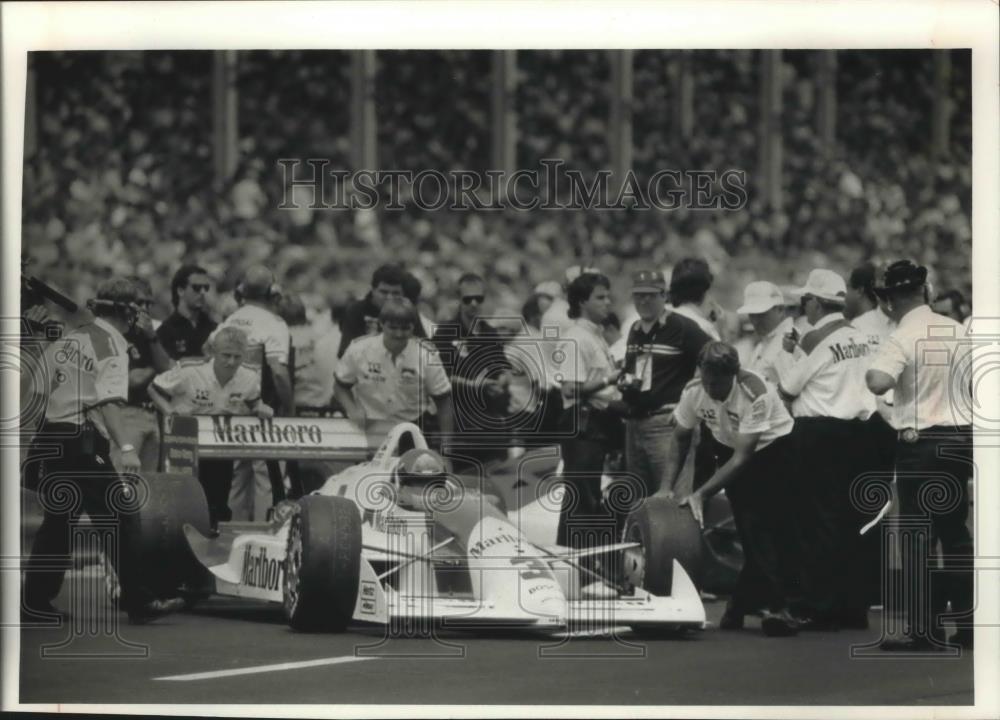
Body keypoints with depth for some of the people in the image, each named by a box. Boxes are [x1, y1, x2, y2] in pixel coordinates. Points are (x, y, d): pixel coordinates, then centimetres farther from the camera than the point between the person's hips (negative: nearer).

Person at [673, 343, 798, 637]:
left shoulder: (755, 393, -33)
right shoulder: (693, 392, -17)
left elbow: (742, 458, -31)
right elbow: (680, 439, 1)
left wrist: (701, 494, -35)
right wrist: (666, 487, -8)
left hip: (775, 448, -4)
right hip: (732, 450, 5)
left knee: (766, 529, -17)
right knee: (749, 532, -8)